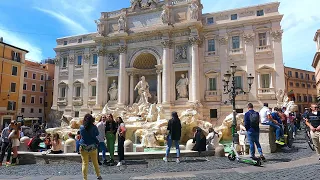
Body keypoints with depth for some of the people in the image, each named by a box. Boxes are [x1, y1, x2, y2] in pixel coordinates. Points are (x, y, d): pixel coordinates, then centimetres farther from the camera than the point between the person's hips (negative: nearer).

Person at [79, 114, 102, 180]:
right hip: (93, 147, 0)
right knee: (95, 162, 14)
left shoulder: (81, 127, -7)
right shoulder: (94, 127, -10)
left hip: (83, 147, 0)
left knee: (85, 163, 5)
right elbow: (97, 134, 6)